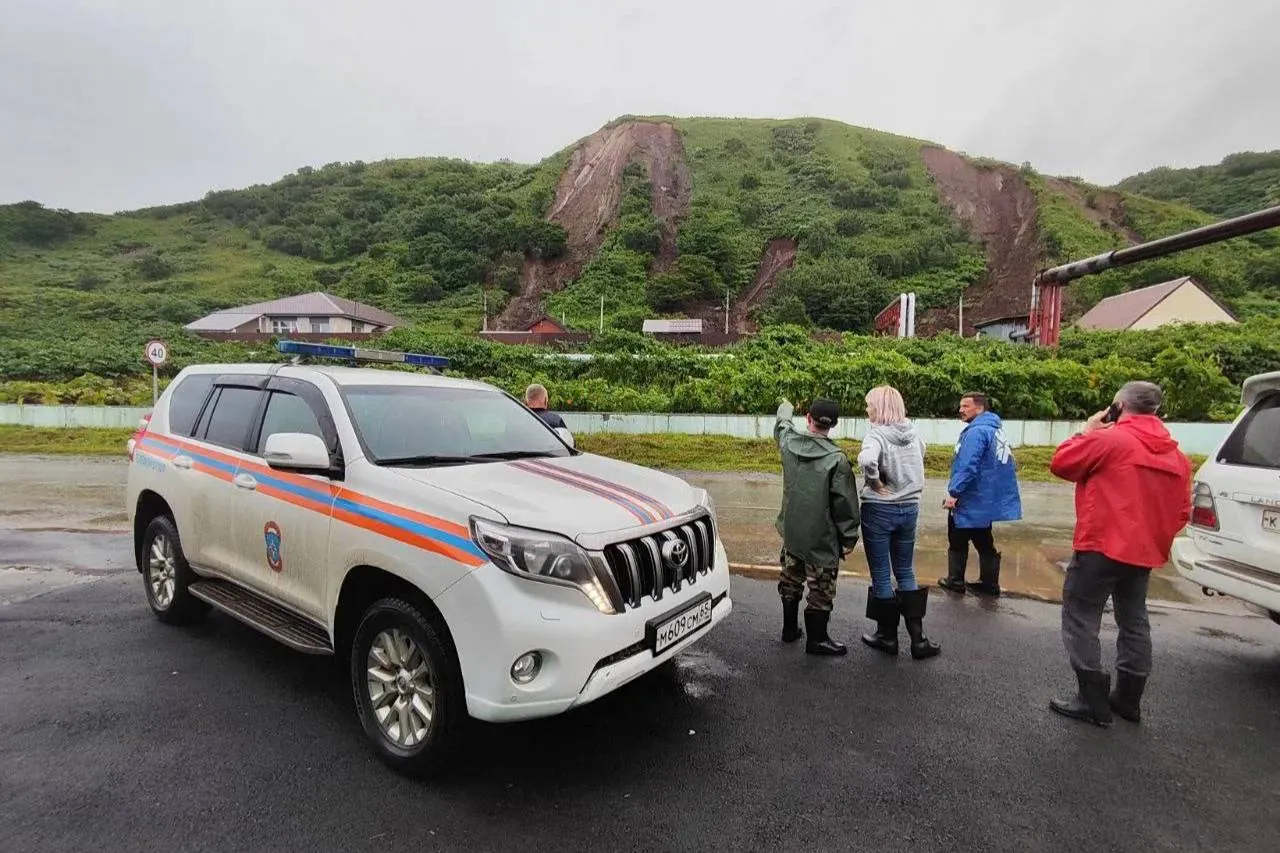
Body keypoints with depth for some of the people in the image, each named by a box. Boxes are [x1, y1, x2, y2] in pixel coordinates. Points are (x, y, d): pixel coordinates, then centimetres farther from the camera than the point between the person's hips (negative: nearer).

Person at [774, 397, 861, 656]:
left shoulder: (788, 441, -5)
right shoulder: (837, 458, -20)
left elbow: (782, 424, 21)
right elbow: (845, 502, -16)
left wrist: (785, 408, 42)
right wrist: (849, 537, -5)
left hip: (791, 532, 6)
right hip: (822, 538, -6)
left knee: (791, 582, 20)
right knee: (821, 588, 8)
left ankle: (790, 629, 34)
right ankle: (817, 639, 18)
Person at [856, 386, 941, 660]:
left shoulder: (877, 435, -18)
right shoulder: (913, 433, 3)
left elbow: (866, 460, -38)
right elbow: (922, 455, 22)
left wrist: (874, 482, -20)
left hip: (879, 510, -6)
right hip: (910, 508, 6)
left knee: (881, 576, 8)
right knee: (905, 573, 17)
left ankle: (888, 636, 20)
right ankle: (918, 638, 16)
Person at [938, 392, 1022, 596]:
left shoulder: (976, 431, -21)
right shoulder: (995, 427, 11)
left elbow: (967, 467, -30)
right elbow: (1004, 464, 19)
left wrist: (954, 492, -25)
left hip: (971, 501, -9)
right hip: (987, 499, 9)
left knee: (957, 542, 6)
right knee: (984, 542, 17)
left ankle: (955, 581, 15)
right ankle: (989, 583, 24)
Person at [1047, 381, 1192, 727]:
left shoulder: (1108, 438, -14)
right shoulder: (1176, 455, 10)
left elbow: (1061, 463, -5)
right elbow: (1181, 513, 13)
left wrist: (1088, 431, 4)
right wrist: (1155, 539, 23)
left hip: (1101, 547, -8)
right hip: (1144, 553, 8)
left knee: (1081, 620, 1)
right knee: (1134, 623, 18)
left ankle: (1093, 701, 3)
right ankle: (1128, 699, 27)